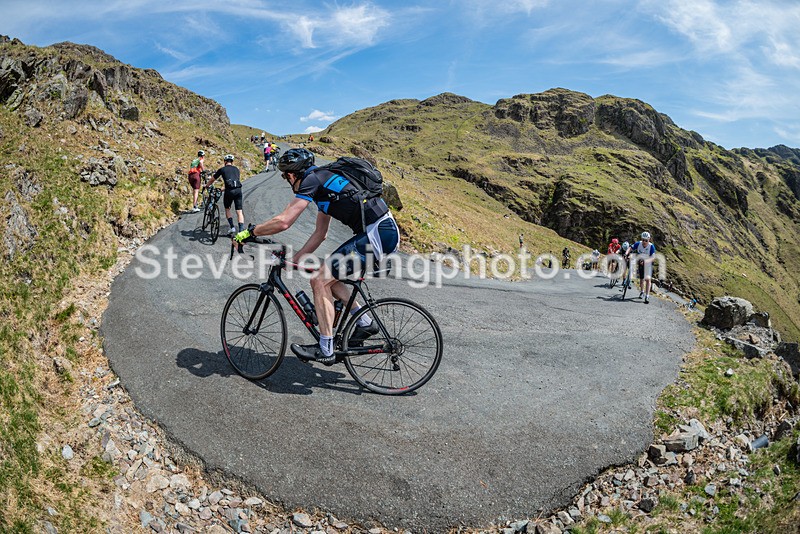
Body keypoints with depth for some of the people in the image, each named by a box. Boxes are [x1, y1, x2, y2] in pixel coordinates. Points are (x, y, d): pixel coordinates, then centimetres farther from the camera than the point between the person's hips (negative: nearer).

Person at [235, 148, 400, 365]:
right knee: (327, 276, 17)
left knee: (320, 280, -6)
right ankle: (365, 323, 19)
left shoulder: (312, 179, -6)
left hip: (377, 234, -10)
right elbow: (320, 234, 26)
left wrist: (248, 233, 1)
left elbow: (283, 221, -13)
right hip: (384, 231, 10)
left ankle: (325, 350, 0)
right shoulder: (324, 181, 24)